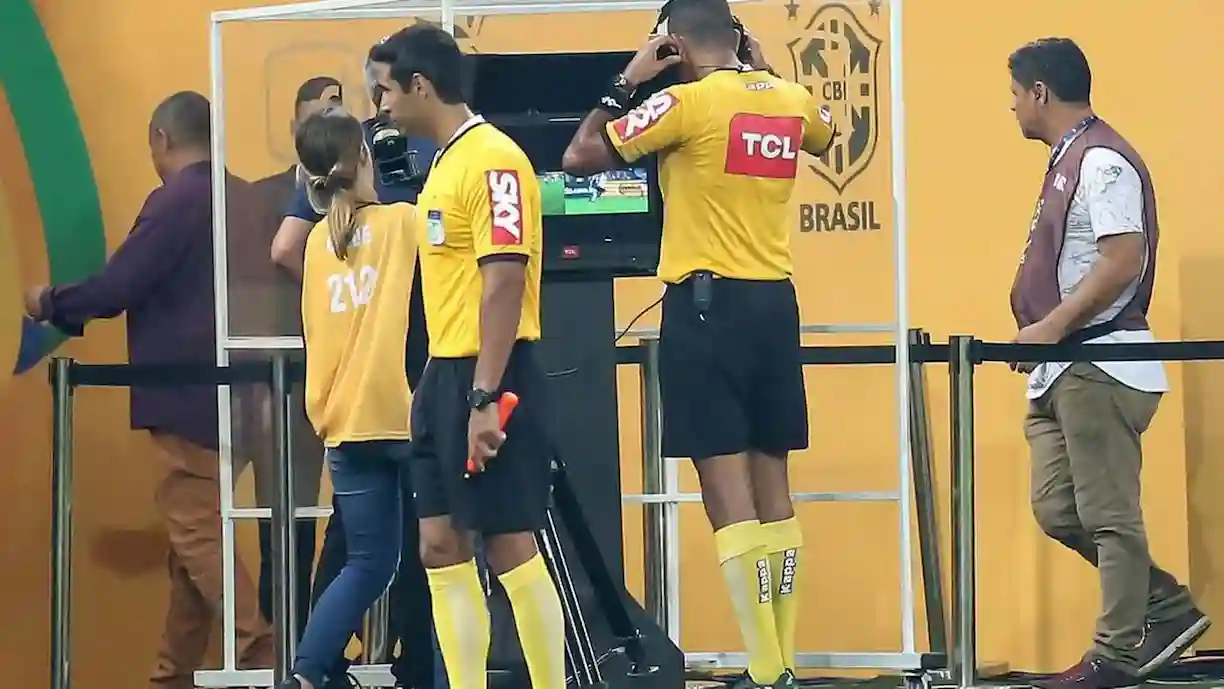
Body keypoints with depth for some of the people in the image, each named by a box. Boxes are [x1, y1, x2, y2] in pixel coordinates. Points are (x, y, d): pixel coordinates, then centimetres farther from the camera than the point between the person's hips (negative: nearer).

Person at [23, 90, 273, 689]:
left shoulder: (174, 202, -15)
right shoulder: (242, 200, 9)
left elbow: (117, 287, -16)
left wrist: (50, 303, 1)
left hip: (186, 397, -8)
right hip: (228, 396, 8)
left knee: (196, 537, -6)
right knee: (194, 536, 13)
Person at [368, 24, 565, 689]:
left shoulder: (492, 159, -14)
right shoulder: (446, 161, 15)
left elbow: (504, 280, -20)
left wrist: (484, 398, -24)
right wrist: (433, 383, 17)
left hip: (489, 380, -9)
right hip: (445, 375, 9)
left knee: (509, 545, -5)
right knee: (440, 546, 7)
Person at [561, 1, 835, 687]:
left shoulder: (688, 102, -11)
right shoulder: (792, 101, 7)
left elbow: (581, 156, -7)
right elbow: (824, 134, 33)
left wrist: (628, 82, 3)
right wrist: (763, 72, 29)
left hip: (709, 302, -6)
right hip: (776, 303, 6)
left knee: (727, 489, -7)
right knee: (772, 487, 12)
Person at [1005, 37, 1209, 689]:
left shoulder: (1102, 161, -13)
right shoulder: (1068, 162, 18)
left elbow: (1123, 262, -21)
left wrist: (1050, 327, -20)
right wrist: (1044, 339, 15)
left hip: (1099, 367, -10)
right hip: (1061, 372, 10)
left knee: (1107, 513, -6)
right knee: (1058, 511, 8)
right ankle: (1167, 609, 16)